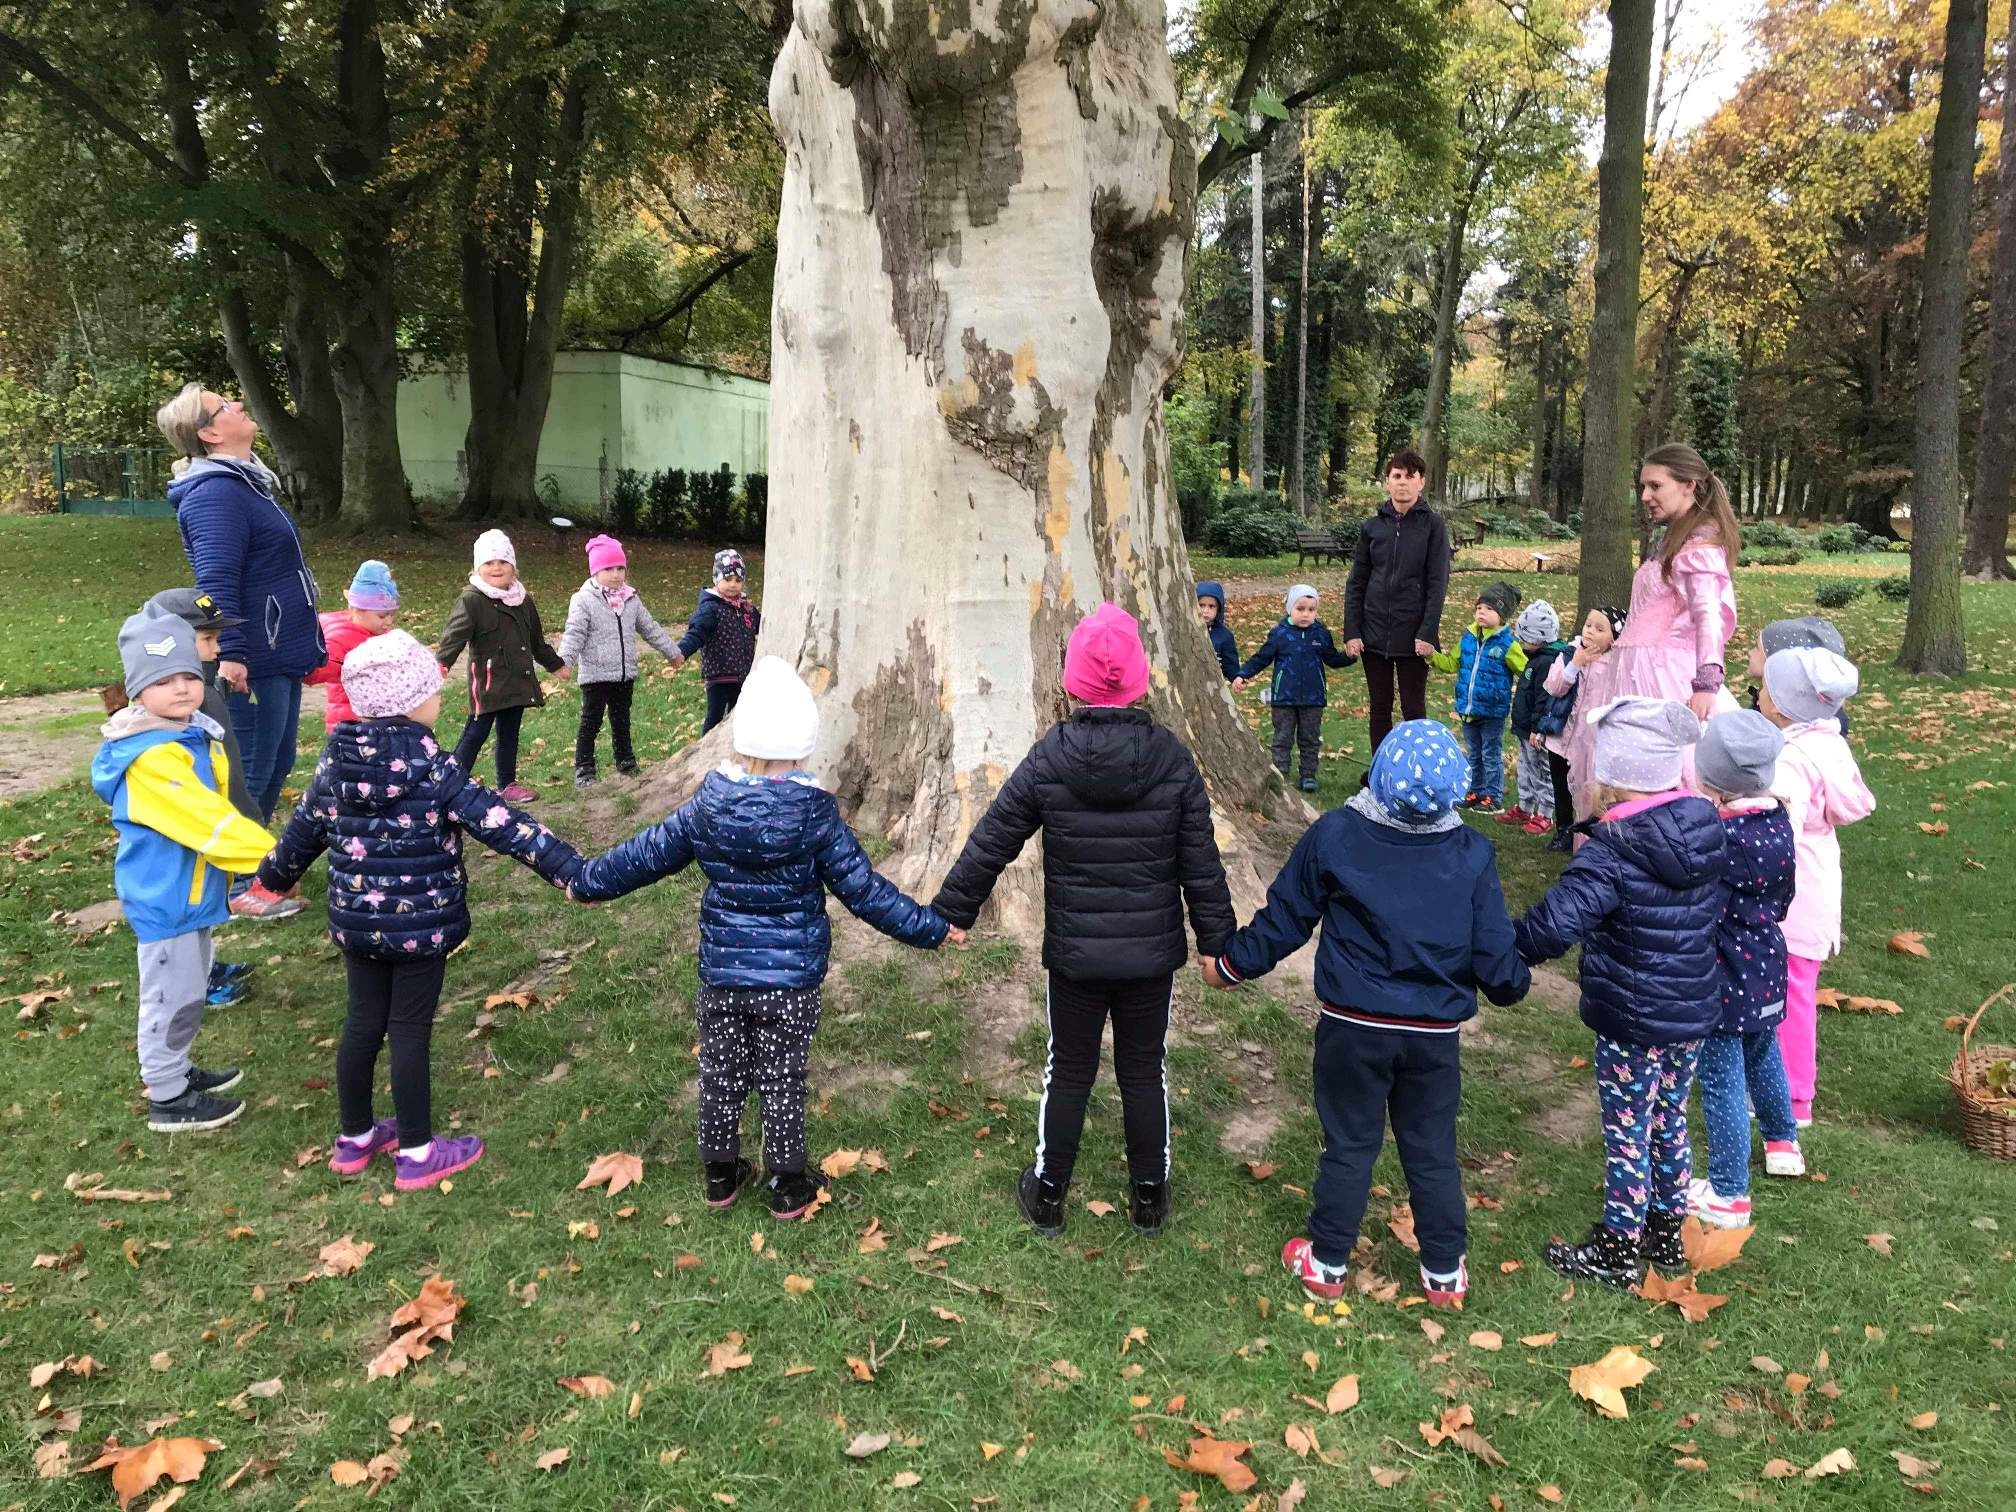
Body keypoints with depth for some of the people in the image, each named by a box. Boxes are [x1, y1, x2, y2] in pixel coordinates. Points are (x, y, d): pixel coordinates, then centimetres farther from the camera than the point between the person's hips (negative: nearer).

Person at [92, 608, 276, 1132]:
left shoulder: (197, 734, 2)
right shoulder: (149, 758, -27)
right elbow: (208, 823, -29)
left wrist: (264, 851, 4)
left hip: (191, 889, 9)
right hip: (165, 898, -9)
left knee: (192, 990, 23)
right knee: (172, 996, 4)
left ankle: (177, 1070, 40)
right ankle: (167, 1099, 19)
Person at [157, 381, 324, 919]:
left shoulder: (248, 482, 16)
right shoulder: (216, 494, -18)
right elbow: (216, 580, -27)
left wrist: (303, 640, 28)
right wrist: (229, 653, -33)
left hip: (280, 655, 10)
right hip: (254, 663, -10)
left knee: (277, 765, 19)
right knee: (251, 773, 0)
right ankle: (237, 886, 11)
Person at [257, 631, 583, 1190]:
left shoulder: (336, 760, -1)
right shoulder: (431, 767, -19)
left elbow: (304, 829, 13)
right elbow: (500, 824, -24)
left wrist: (273, 878, 31)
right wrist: (571, 870, -24)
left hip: (355, 921, 6)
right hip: (421, 925, -6)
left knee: (362, 1024, 17)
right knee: (409, 1032, 3)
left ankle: (354, 1139, 33)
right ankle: (417, 1154, 16)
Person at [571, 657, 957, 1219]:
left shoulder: (708, 805, -9)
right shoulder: (816, 814, -17)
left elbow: (648, 854, 3)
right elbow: (864, 889, -13)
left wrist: (589, 882, 21)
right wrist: (931, 928, -3)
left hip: (722, 974, 2)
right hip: (791, 978, -2)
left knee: (720, 1072, 18)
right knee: (782, 1080, 11)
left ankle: (720, 1173, 34)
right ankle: (789, 1185, 25)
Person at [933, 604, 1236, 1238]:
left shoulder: (1047, 759, -13)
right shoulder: (1173, 761, -10)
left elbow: (988, 847, -7)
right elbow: (1201, 865, -6)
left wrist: (947, 916, 6)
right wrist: (1217, 941, 7)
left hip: (1073, 954, 0)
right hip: (1153, 954, 1)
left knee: (1068, 1073, 16)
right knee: (1144, 1072, 17)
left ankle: (1047, 1196, 31)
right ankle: (1149, 1197, 33)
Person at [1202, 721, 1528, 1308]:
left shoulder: (1334, 837, -13)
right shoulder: (1472, 854, -9)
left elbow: (1282, 922, -4)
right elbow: (1496, 958, -5)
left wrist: (1229, 965, 11)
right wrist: (1513, 985, 18)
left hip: (1353, 1030, -1)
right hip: (1435, 1035, 1)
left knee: (1349, 1145, 13)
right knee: (1433, 1150, 16)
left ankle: (1326, 1264, 27)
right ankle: (1445, 1271, 30)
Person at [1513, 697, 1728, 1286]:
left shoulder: (1611, 854, -25)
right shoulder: (1709, 832, -1)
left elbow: (1553, 924, -33)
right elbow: (1714, 912, 13)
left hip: (1632, 1024, -7)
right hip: (1694, 1015, 7)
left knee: (1627, 1136, 8)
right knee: (1669, 1121, 23)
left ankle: (1618, 1251, 23)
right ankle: (1667, 1232, 39)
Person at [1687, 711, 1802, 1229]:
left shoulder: (1720, 837, -29)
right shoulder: (1779, 823, -4)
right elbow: (1782, 898, 8)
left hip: (1724, 978, -8)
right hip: (1767, 969, 8)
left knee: (1722, 1079, 3)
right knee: (1762, 1054, 30)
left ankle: (1728, 1194, 14)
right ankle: (1783, 1141, 52)